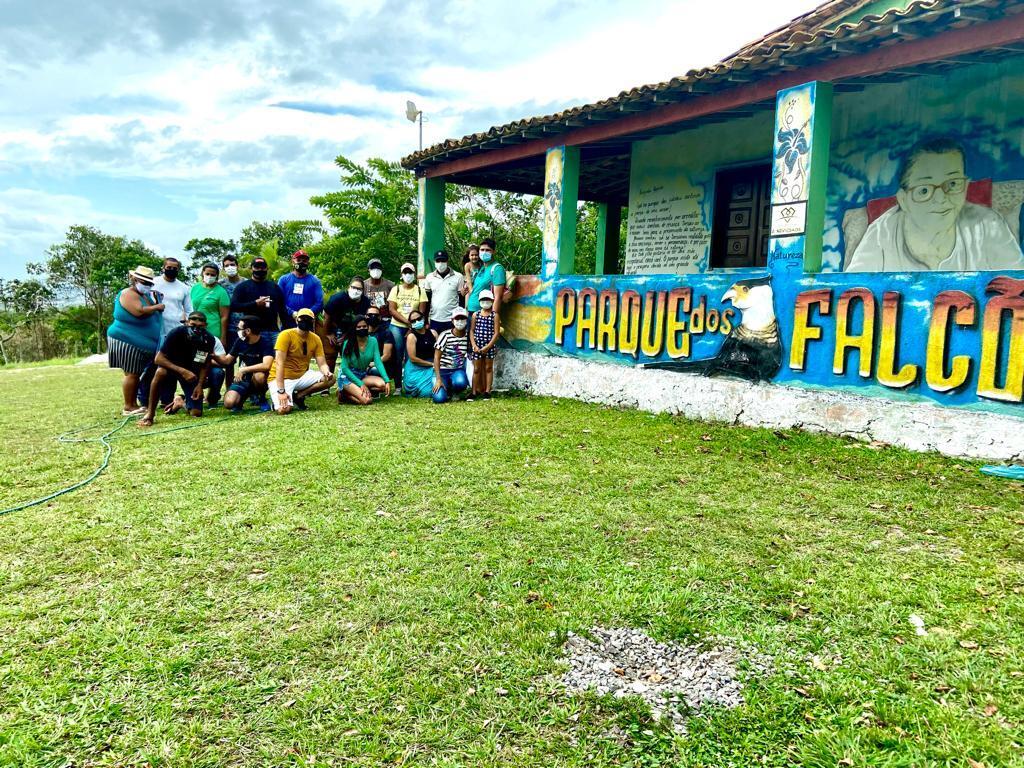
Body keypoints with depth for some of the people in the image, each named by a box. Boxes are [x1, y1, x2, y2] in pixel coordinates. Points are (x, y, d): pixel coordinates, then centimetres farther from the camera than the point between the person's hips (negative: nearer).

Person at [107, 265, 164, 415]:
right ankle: (128, 407, -3)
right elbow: (139, 312, -27)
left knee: (136, 374, 11)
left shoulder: (146, 295, 17)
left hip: (141, 343, 9)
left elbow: (151, 316, 19)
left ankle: (134, 404, 17)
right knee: (131, 374, -8)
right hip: (127, 341, -9)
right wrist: (156, 307, -14)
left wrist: (157, 301, 5)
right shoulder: (128, 294, -12)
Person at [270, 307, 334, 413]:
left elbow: (322, 364, -2)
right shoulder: (286, 335, -16)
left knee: (330, 379, -15)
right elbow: (279, 363, -22)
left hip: (302, 377, 6)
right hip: (282, 378, -5)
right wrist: (281, 391, -30)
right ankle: (279, 400, 9)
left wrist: (327, 373, -29)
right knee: (284, 409, -29)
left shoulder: (316, 339, 0)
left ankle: (298, 396, -2)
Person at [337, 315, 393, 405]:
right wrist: (361, 384, -21)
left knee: (382, 384, -25)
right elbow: (345, 368, -12)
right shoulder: (348, 343, -12)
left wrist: (387, 380, -25)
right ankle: (345, 394, -1)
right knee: (367, 400, -27)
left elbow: (378, 362, -10)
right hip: (349, 376, -5)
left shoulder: (373, 341, -3)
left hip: (364, 375, 5)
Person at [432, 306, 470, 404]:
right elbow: (436, 358, -9)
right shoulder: (445, 335, -9)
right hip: (443, 370, -2)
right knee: (439, 398, -23)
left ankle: (452, 392, 3)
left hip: (458, 370, 2)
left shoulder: (468, 336, 0)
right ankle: (446, 387, 15)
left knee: (460, 383, -36)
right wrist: (438, 379, -16)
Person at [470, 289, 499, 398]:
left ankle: (487, 391, 12)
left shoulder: (494, 315, 0)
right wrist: (474, 345, -8)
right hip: (477, 346, 2)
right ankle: (475, 391, 9)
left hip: (490, 345, -1)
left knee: (488, 368, 7)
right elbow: (471, 331, 4)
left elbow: (496, 333, -5)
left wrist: (488, 347, -12)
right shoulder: (475, 315, 6)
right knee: (476, 369, 5)